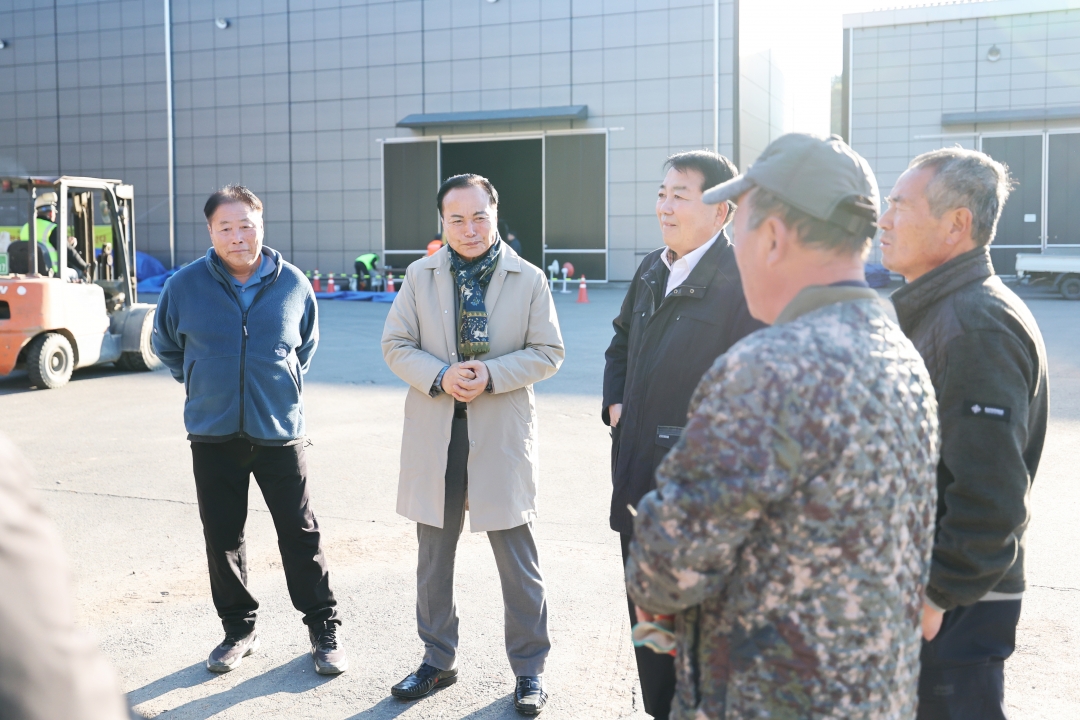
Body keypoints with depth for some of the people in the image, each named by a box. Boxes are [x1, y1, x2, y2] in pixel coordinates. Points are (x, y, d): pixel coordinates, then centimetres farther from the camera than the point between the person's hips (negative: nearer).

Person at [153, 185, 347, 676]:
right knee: (222, 538, 10)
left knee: (301, 533, 4)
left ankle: (324, 630, 16)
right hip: (212, 434, 1)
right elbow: (165, 345, 14)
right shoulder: (185, 285, -4)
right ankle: (239, 630, 26)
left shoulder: (293, 283, -2)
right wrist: (200, 384, 10)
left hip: (279, 431, -1)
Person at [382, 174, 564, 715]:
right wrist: (440, 377, -15)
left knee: (517, 559, 4)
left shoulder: (529, 279, 0)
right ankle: (438, 660, 32)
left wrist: (491, 375, -17)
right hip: (434, 434, 3)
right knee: (433, 558, 14)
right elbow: (396, 345, 3)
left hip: (501, 436, -2)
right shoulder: (420, 276, 5)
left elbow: (547, 353, -2)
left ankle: (530, 669, 21)